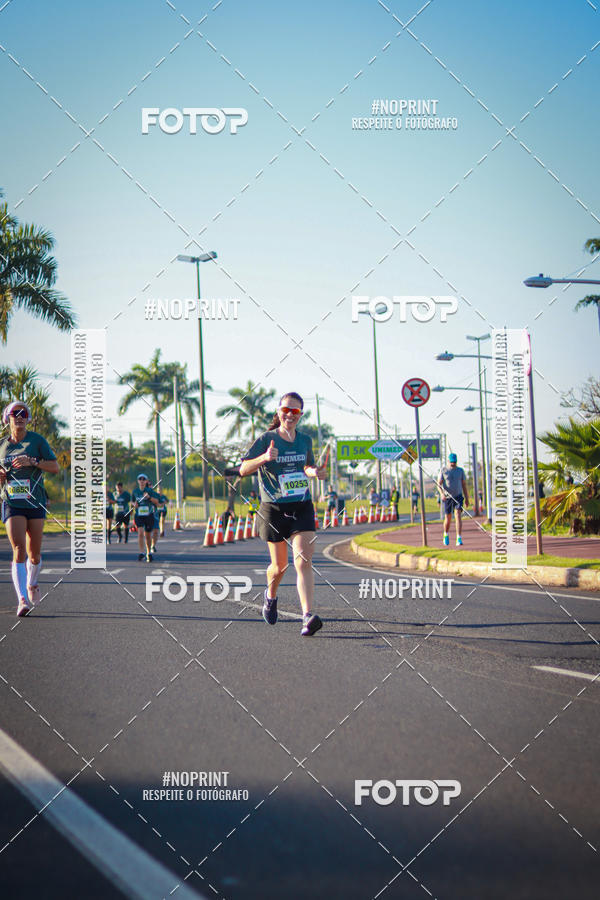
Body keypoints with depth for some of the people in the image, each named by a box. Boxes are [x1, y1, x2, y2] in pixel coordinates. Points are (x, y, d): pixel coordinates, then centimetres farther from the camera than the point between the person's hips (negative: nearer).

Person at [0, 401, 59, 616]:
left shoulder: (37, 440, 1)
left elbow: (55, 467, -4)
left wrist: (32, 462, -19)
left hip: (35, 502, 0)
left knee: (34, 552, 7)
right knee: (19, 550, -15)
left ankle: (32, 584, 38)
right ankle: (22, 599, -21)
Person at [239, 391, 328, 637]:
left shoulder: (305, 440, 6)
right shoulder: (266, 439, -5)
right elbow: (243, 469, -11)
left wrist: (316, 472, 1)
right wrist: (264, 458, -29)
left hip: (302, 507, 2)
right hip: (274, 509, -2)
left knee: (304, 562, -14)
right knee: (279, 565, 8)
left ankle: (308, 616, -22)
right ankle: (271, 595, 42)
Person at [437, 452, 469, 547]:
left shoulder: (460, 470, 6)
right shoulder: (443, 470, 2)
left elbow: (464, 485, 10)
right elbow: (439, 484, -3)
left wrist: (466, 498, 7)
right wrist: (442, 493, -21)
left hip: (458, 496, 0)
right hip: (447, 497, 0)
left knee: (458, 515, -16)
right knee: (448, 518, 6)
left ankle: (459, 539, -21)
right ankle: (446, 535, 34)